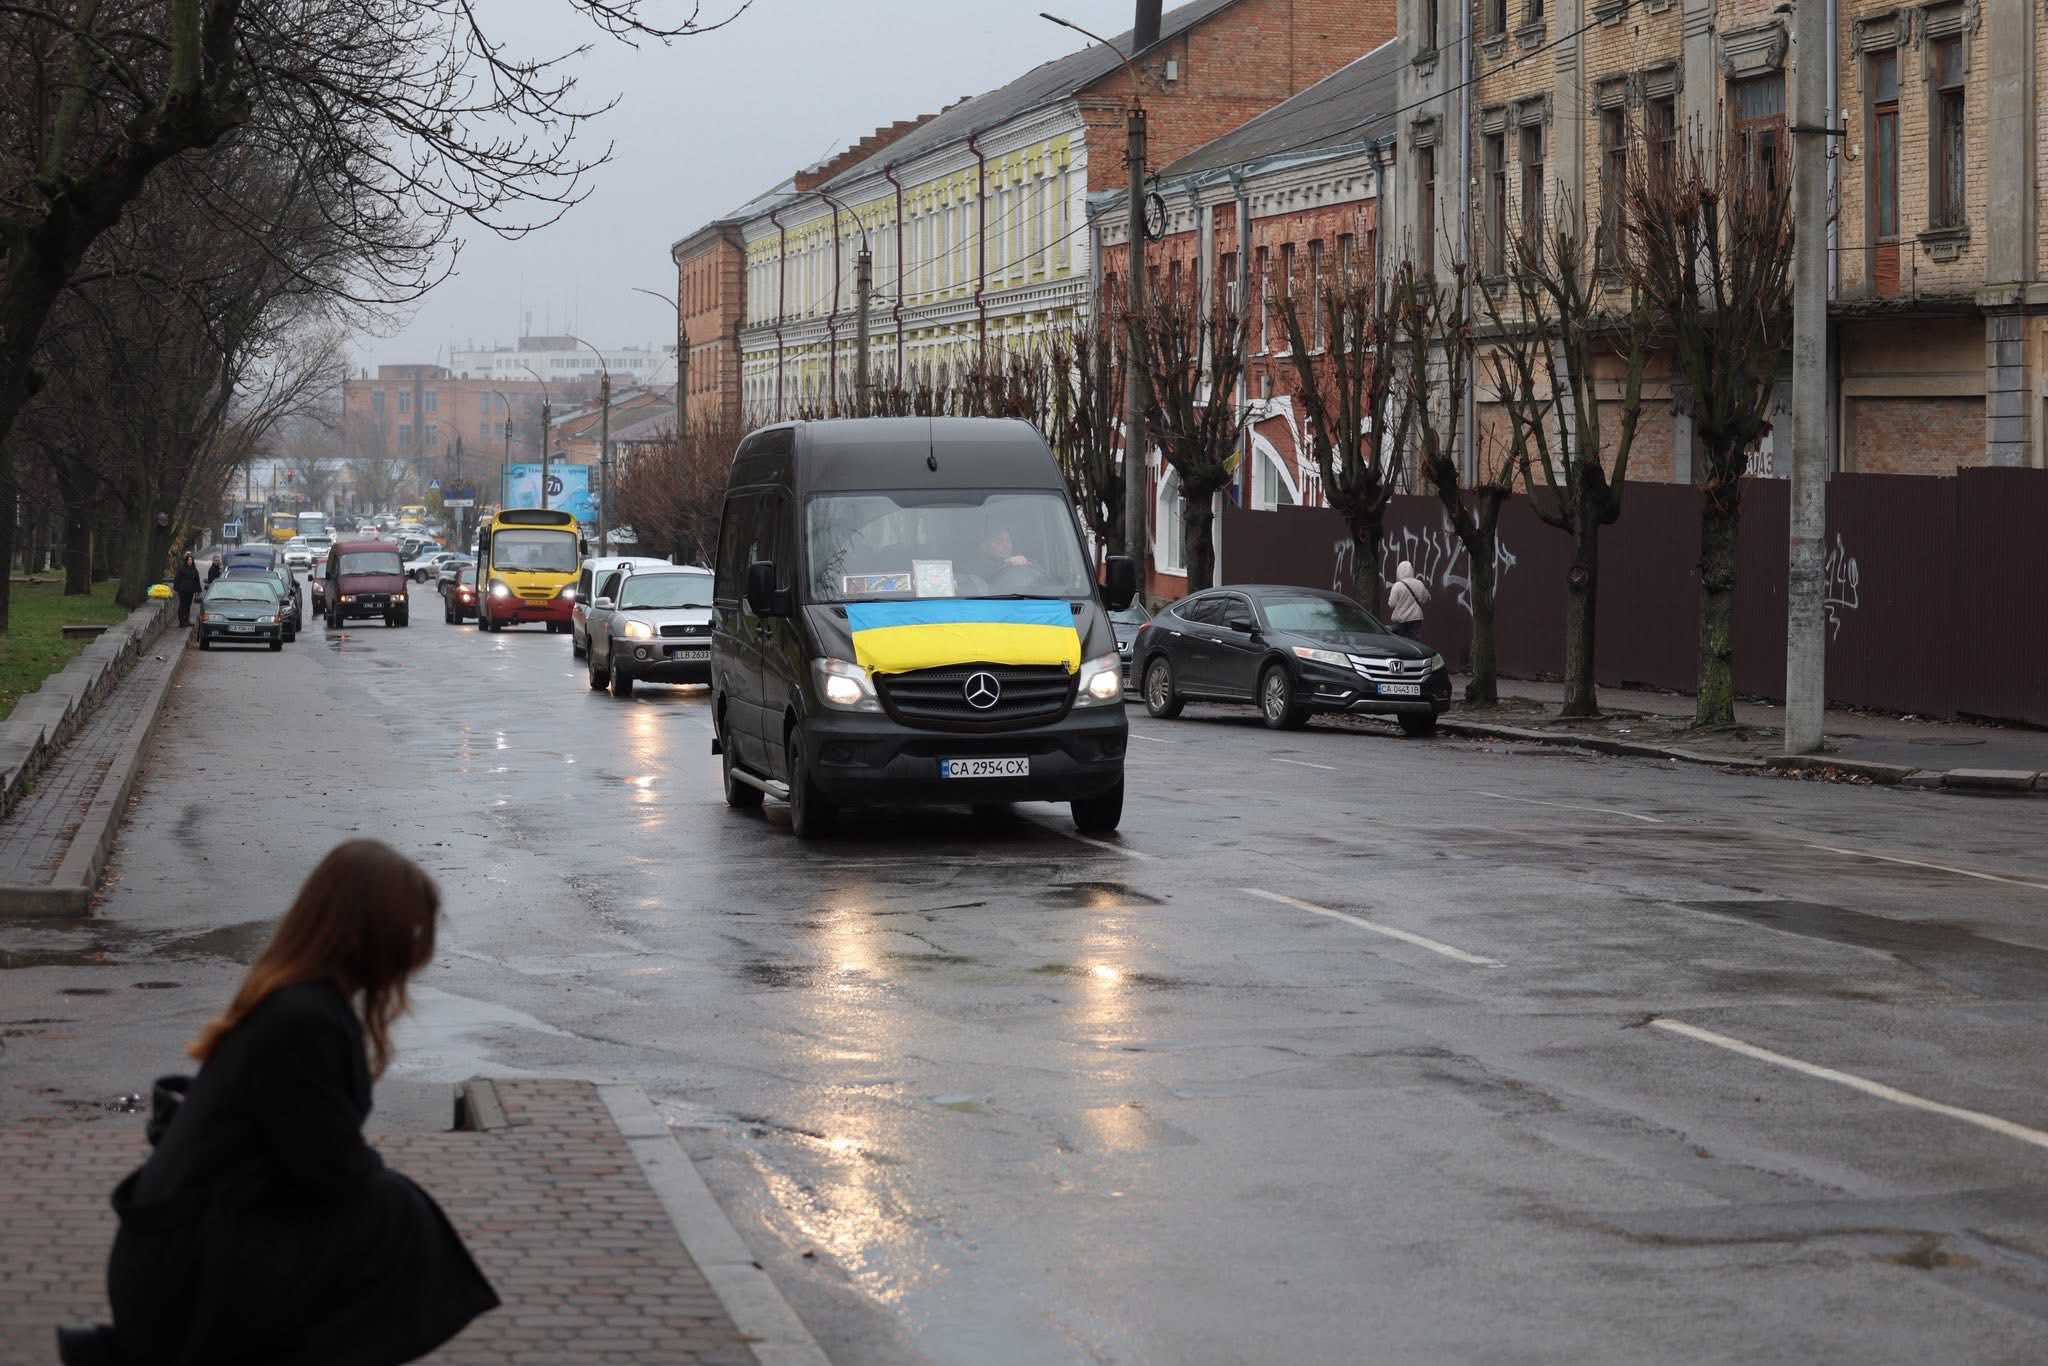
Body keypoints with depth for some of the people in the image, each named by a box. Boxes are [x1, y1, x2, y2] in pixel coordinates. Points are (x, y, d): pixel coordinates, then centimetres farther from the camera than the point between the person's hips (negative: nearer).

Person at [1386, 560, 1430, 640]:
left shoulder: (1397, 586, -11)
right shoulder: (1419, 584, 0)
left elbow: (1392, 604, -10)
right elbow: (1425, 601, 9)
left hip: (1400, 620, -3)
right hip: (1416, 618, 3)